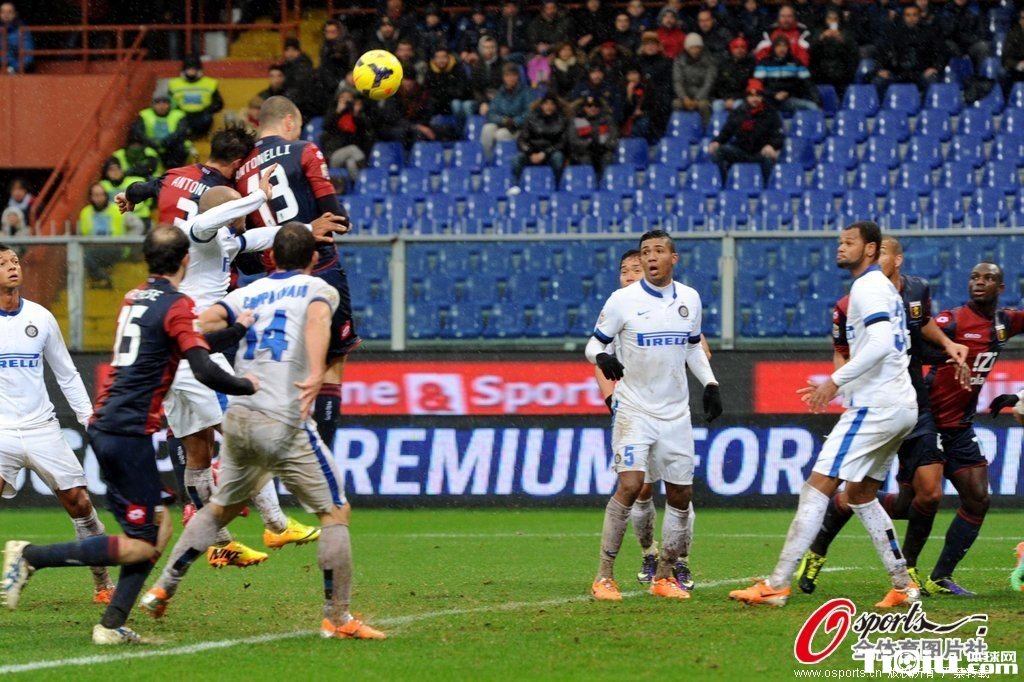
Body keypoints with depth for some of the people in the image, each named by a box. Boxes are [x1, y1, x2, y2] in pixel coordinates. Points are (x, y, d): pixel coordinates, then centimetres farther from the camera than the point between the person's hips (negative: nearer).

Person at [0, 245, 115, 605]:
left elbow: (67, 373, 15)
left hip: (42, 427, 3)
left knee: (79, 503, 1)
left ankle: (103, 583, 14)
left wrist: (88, 417, 8)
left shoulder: (41, 318, 6)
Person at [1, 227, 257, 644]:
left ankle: (112, 625, 7)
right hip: (130, 433, -9)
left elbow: (191, 347, 26)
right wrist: (248, 387, -3)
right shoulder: (175, 306, -10)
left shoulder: (134, 298, 15)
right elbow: (205, 371, -19)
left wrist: (240, 330, 30)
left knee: (158, 527, 14)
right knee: (139, 545, -4)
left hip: (104, 426, 9)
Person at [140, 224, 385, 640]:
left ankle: (162, 590, 25)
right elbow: (318, 319, -20)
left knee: (222, 508, 25)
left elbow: (202, 324, -2)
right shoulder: (319, 290, 3)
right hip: (284, 426, -6)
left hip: (238, 420, 6)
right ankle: (337, 619, -1)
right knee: (335, 512, 2)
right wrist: (316, 375, -33)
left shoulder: (247, 294, 15)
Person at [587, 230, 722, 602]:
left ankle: (665, 575, 20)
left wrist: (710, 383, 8)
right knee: (630, 486, -18)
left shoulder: (690, 299, 6)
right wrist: (602, 358, -24)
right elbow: (594, 344, -2)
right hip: (634, 411, -5)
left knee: (681, 494, 5)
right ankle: (604, 577, -11)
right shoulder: (623, 300, -7)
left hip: (676, 414, 5)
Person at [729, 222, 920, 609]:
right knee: (861, 495, 19)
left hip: (875, 406, -10)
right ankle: (903, 587, 16)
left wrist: (835, 381, -24)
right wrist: (837, 387, 23)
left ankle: (777, 585, -14)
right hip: (902, 406, 10)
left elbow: (881, 344, -25)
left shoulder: (868, 288, -10)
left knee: (818, 487, -11)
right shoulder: (883, 288, 20)